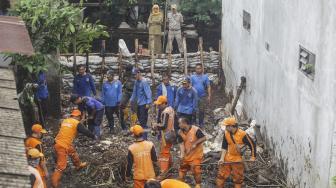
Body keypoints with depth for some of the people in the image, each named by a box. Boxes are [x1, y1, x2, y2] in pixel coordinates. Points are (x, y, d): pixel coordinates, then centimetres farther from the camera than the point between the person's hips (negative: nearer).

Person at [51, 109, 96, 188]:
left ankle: (79, 165, 53)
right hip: (62, 146, -8)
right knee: (61, 165, -4)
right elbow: (85, 131, -1)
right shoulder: (77, 123, -7)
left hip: (58, 142, 8)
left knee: (73, 153, 30)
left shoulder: (64, 121, 11)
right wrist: (94, 136, 14)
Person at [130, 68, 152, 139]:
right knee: (140, 118, 16)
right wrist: (132, 100, 19)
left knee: (143, 121, -7)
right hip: (139, 103, 8)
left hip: (144, 104, -8)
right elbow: (134, 92, 19)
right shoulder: (136, 82, 8)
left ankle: (144, 138, -4)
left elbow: (148, 93, -20)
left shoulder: (144, 82, -16)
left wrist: (148, 103, -24)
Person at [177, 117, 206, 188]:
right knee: (182, 168, 13)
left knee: (196, 170, -2)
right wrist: (182, 154, -22)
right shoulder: (180, 132, -6)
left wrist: (195, 143, -25)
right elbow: (181, 144, -10)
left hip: (196, 154, -5)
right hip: (186, 154, 5)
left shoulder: (195, 130, -22)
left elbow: (204, 138, -17)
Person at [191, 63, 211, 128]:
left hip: (203, 97, 0)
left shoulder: (205, 77, 3)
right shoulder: (193, 77, 3)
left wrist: (209, 96, -5)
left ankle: (201, 123, 17)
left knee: (201, 111, 5)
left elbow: (208, 87, 2)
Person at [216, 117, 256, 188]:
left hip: (238, 160, -4)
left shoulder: (243, 134, -22)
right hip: (227, 158, 4)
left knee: (238, 178, 9)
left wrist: (252, 157, -8)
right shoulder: (226, 133, -6)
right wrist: (222, 158, -7)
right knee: (221, 174, 8)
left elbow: (252, 144, -12)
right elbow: (224, 147, 1)